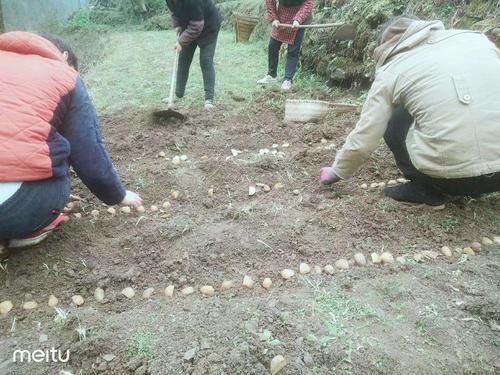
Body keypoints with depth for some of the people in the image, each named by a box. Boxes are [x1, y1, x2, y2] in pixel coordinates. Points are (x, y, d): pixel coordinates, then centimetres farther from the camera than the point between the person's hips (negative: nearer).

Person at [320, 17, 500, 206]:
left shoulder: (391, 71, 4)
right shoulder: (475, 37, 14)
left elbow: (362, 141, 4)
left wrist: (337, 172, 20)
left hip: (452, 173, -4)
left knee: (394, 122, 18)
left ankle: (427, 188, 13)